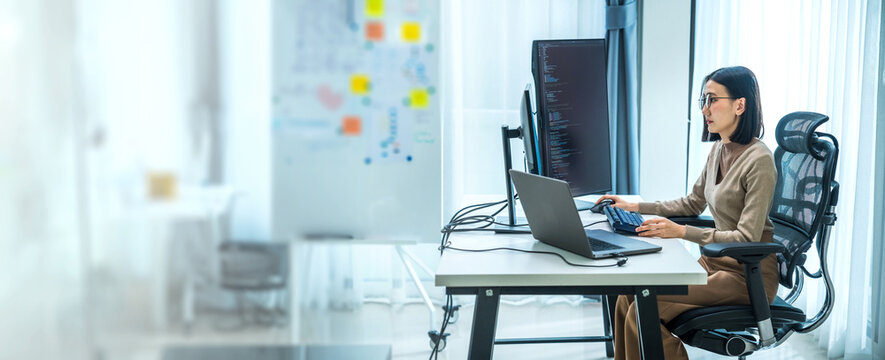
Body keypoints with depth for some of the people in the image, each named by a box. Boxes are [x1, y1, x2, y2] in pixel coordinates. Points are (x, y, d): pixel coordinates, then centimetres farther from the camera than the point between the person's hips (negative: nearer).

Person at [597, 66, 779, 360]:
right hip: (716, 262, 8)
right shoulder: (718, 150, 9)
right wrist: (635, 207, 13)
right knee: (628, 295, -8)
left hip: (749, 274, -8)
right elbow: (693, 204, 21)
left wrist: (682, 232, -29)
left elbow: (746, 238, -22)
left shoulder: (759, 160, -18)